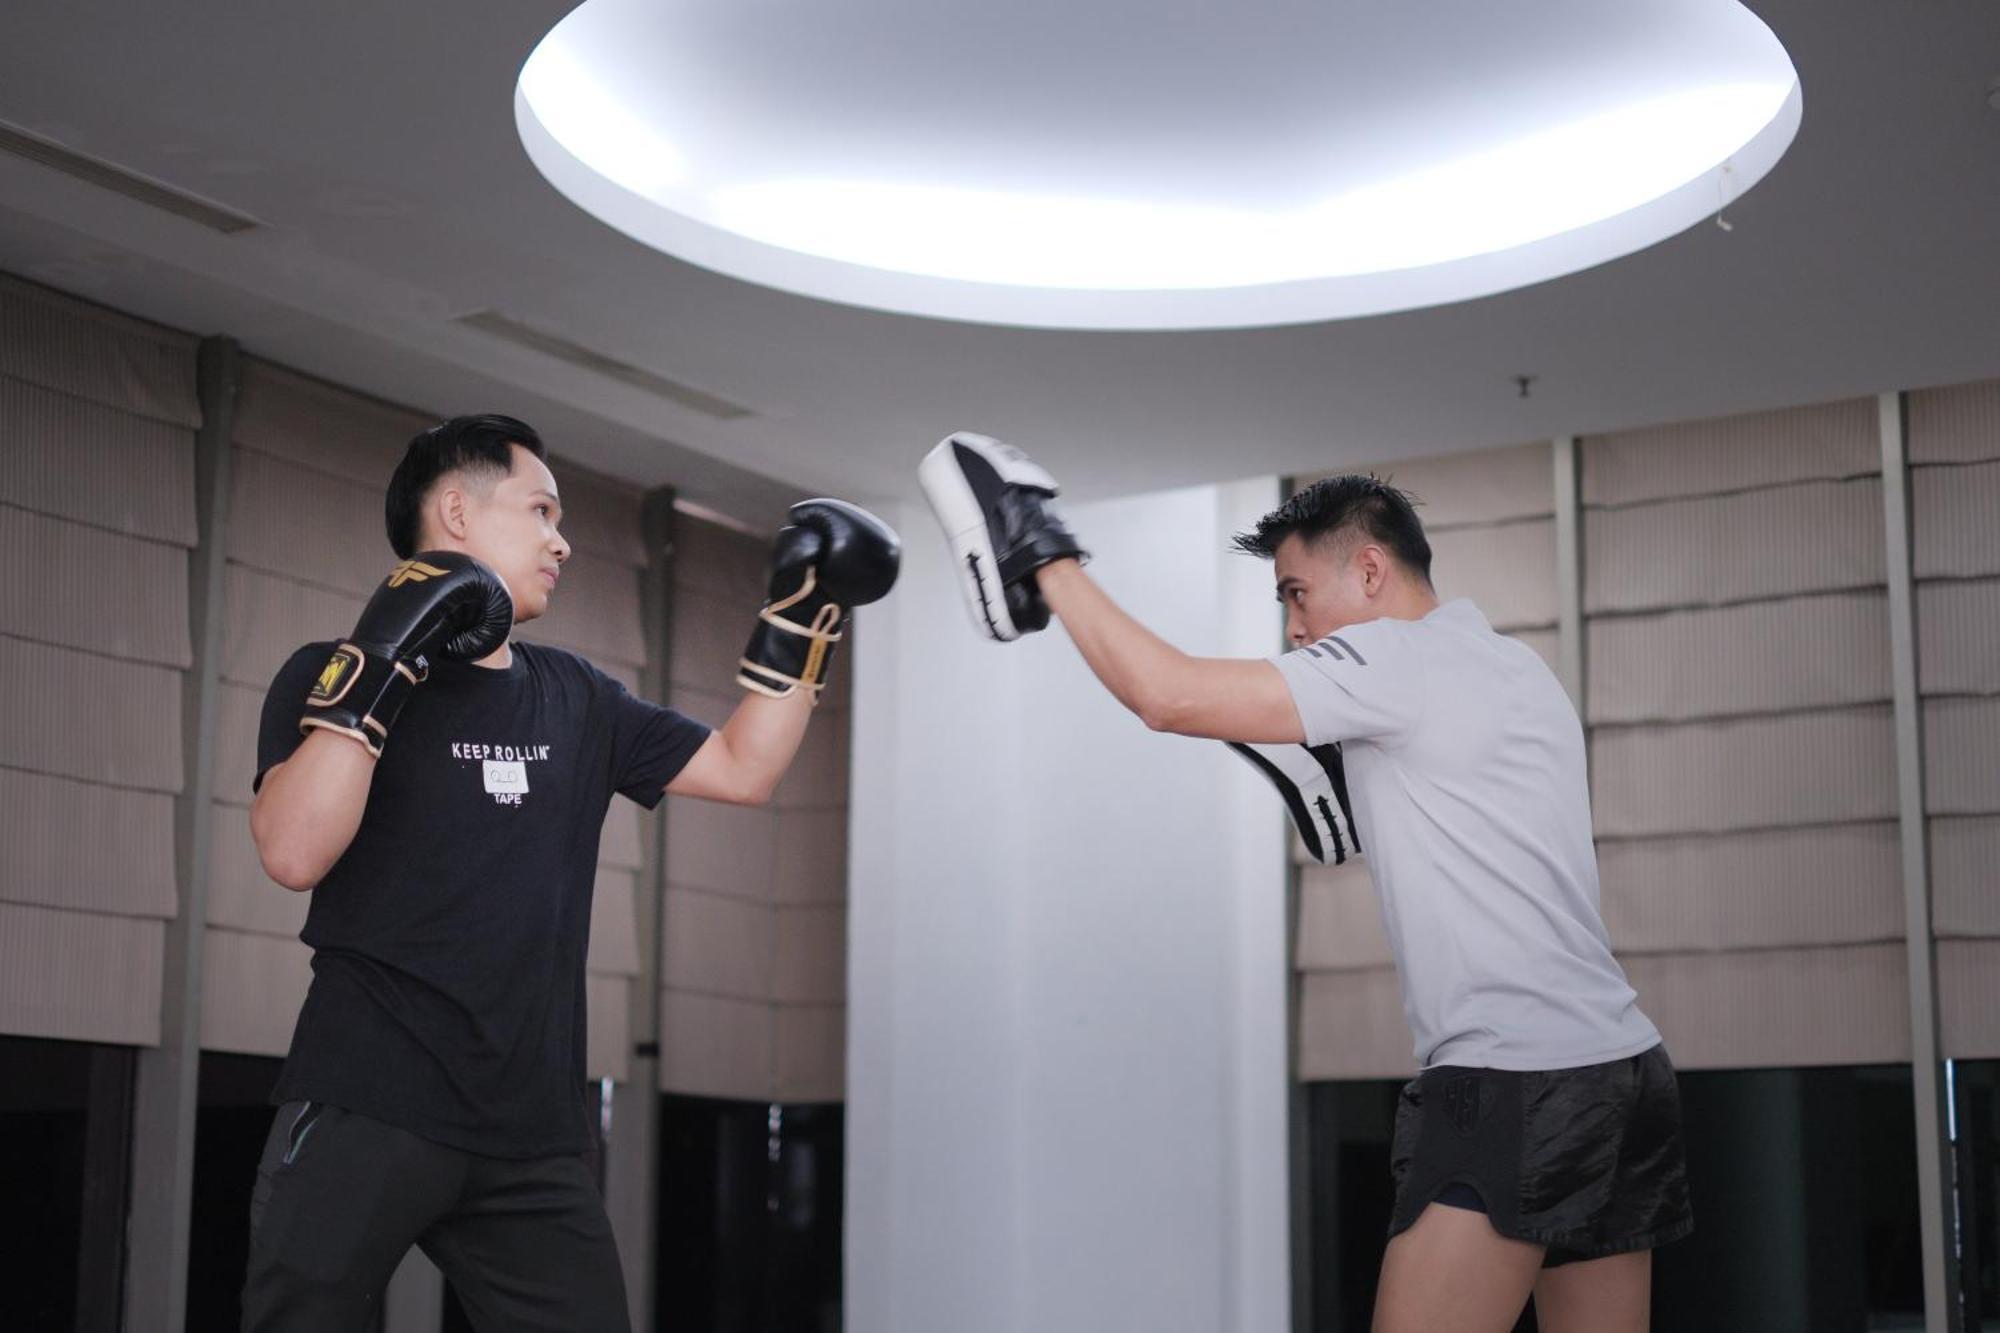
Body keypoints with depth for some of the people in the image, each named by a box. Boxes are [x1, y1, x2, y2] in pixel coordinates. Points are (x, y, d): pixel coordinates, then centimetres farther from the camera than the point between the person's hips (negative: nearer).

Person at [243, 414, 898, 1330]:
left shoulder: (575, 699, 15)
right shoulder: (338, 677, -2)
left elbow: (743, 769, 17)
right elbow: (294, 853, -17)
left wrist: (801, 617, 10)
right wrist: (377, 665, -20)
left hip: (533, 1139, 5)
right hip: (364, 1117, -5)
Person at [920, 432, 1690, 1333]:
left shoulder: (1397, 659, -8)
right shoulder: (1518, 669, 19)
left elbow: (1167, 695, -14)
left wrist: (1047, 561, -4)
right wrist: (1334, 779, 20)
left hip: (1511, 1085, -9)